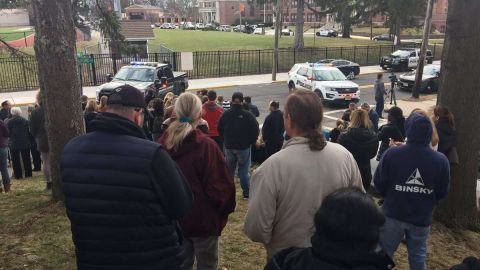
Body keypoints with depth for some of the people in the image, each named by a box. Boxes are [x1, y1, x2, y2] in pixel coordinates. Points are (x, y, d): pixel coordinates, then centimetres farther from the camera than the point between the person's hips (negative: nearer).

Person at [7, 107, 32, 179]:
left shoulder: (9, 122, -6)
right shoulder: (25, 121, -1)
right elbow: (29, 132, 2)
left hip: (14, 144, -2)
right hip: (25, 143, 2)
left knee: (15, 160, 6)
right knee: (26, 159, 11)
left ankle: (18, 175, 7)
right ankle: (28, 174, 14)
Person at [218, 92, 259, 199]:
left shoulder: (225, 115, -2)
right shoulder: (247, 115, -14)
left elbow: (220, 130, 7)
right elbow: (255, 130, -12)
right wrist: (252, 142, 3)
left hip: (229, 147, 3)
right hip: (244, 146, -3)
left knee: (229, 170, 15)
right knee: (244, 170, 5)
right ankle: (246, 192, 10)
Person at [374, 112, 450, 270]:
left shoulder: (392, 154, -19)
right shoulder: (441, 160, -11)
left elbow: (379, 183, -9)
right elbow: (443, 192, 0)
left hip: (393, 214, -2)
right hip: (422, 218, 2)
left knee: (383, 254, 14)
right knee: (418, 256, 19)